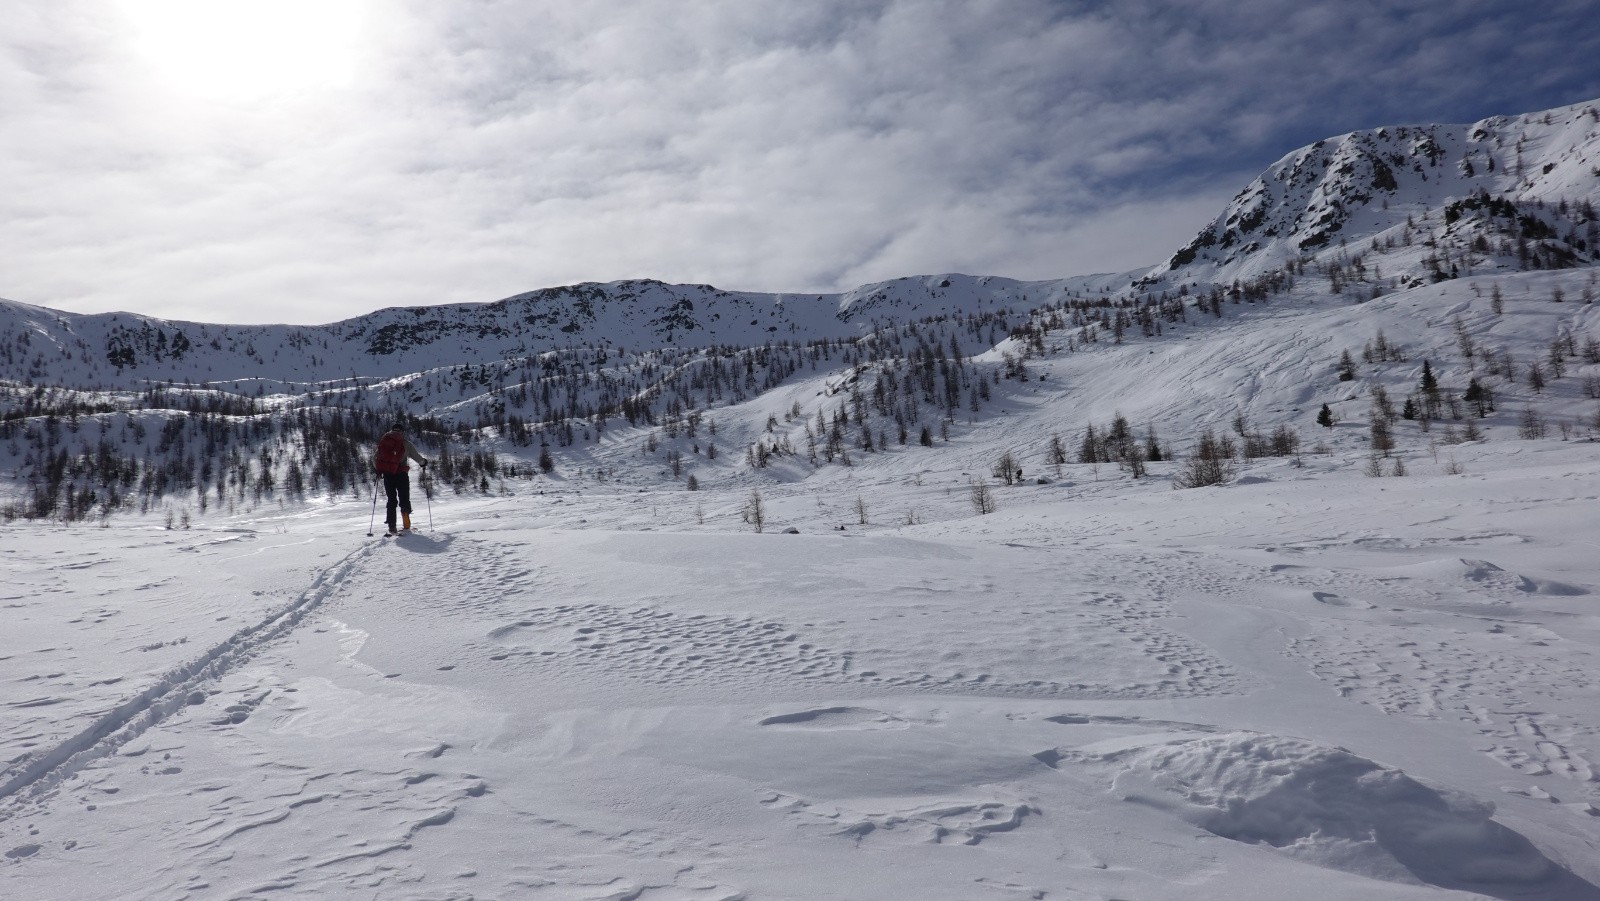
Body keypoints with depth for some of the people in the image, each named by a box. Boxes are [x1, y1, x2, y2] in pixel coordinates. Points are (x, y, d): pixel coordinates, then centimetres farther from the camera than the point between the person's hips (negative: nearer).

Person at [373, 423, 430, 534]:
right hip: (401, 474, -3)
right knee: (404, 499, 8)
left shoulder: (383, 441, 10)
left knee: (391, 500, 11)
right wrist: (424, 462, 20)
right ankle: (406, 525, 2)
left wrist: (378, 469, 29)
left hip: (387, 474, 3)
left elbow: (374, 458, 13)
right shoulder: (405, 443, -1)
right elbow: (417, 457, -1)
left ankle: (392, 527, 3)